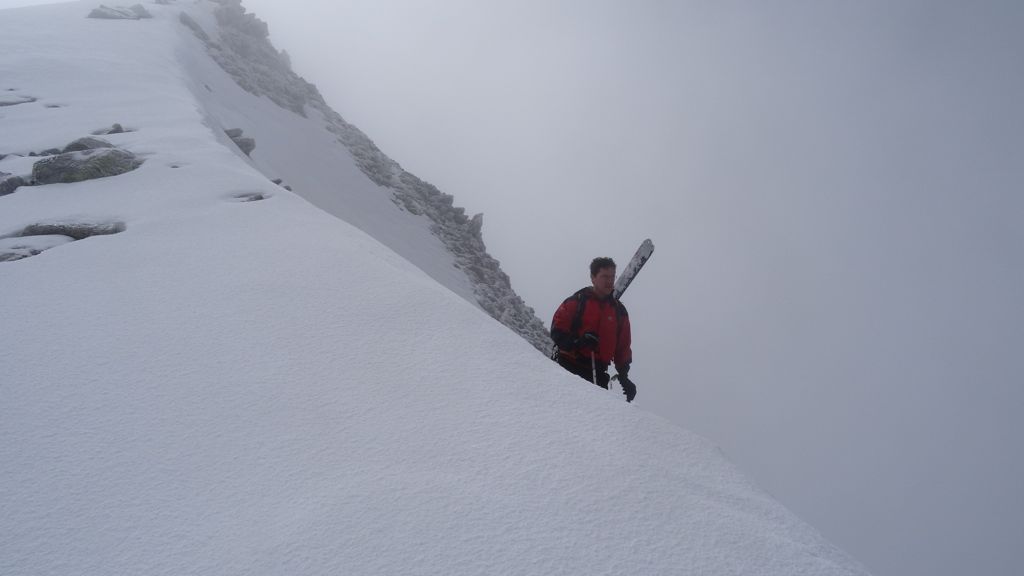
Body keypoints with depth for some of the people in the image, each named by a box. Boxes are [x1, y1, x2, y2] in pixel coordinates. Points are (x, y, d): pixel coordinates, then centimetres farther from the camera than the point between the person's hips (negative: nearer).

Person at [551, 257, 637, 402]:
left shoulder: (619, 311, 17)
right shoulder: (577, 301, 4)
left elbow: (623, 348, 21)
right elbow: (557, 331, -1)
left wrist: (624, 376, 14)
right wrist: (577, 342, -18)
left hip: (597, 373, 4)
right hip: (569, 367, -3)